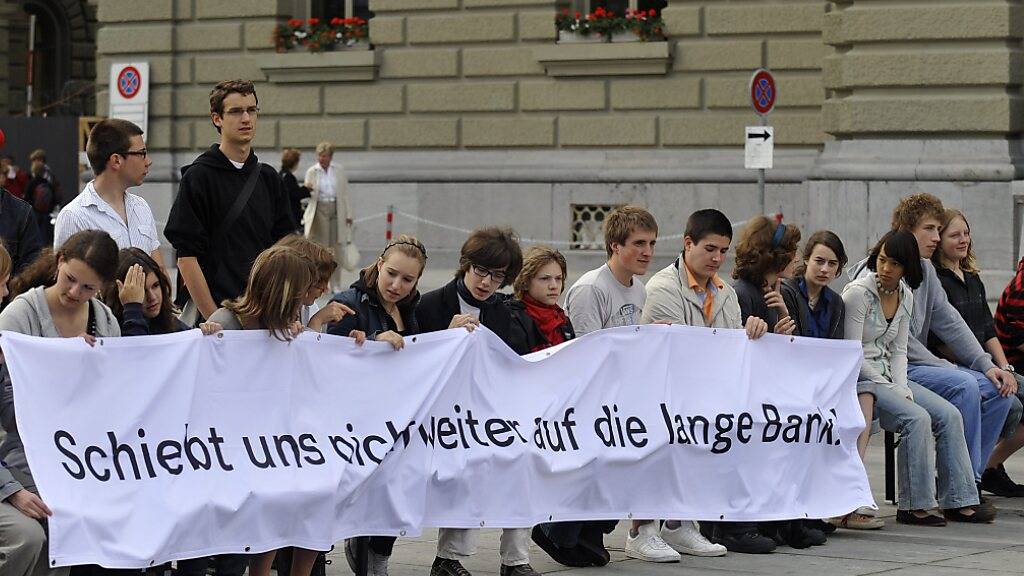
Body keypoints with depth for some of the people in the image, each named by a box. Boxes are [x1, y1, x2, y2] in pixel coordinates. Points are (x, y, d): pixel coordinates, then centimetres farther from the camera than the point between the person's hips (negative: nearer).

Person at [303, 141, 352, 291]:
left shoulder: (339, 170, 6)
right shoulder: (312, 172, 2)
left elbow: (345, 193, 9)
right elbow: (307, 194, 3)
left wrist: (348, 214, 5)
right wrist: (307, 190, -21)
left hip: (336, 209, 2)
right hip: (320, 209, -2)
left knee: (337, 247, 3)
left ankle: (335, 284, 11)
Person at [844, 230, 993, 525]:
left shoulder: (906, 296, 9)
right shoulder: (858, 293, -14)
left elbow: (899, 351, 11)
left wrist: (902, 388, -7)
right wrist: (892, 390, -15)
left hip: (890, 376, 8)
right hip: (859, 378, -8)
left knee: (949, 415, -8)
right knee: (917, 418, -27)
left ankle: (959, 502, -5)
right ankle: (914, 507, -19)